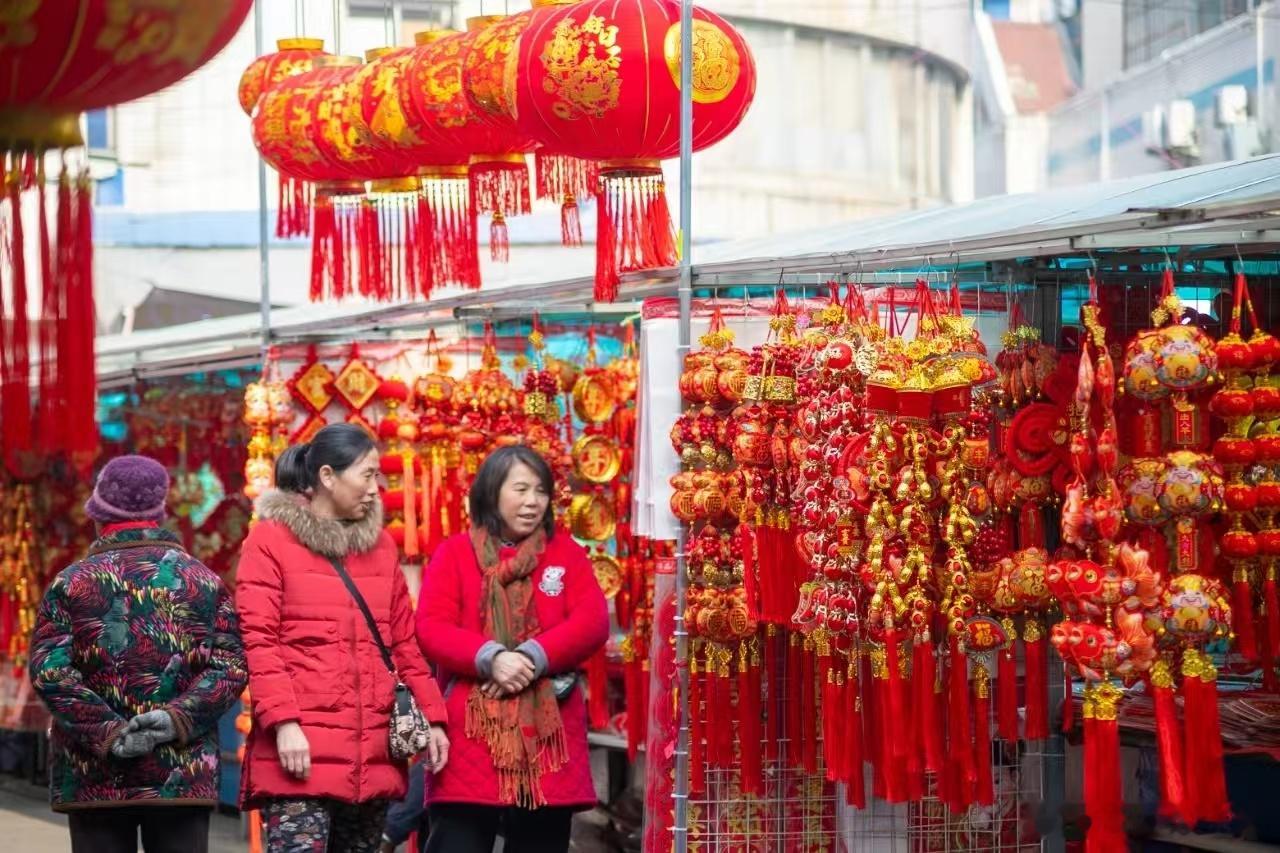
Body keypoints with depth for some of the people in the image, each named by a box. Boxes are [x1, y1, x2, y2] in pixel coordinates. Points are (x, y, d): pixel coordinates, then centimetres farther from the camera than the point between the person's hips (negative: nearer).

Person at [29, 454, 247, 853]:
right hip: (184, 776, 1)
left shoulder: (70, 583, 2)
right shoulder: (203, 581, 7)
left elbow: (48, 671, -9)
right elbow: (230, 666, -4)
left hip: (93, 778, -1)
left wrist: (104, 731, -12)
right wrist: (180, 718, -12)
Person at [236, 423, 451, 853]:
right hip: (302, 747, -6)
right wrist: (283, 721, -17)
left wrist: (431, 716, 11)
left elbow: (403, 641, 19)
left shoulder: (380, 544, 17)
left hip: (373, 751, 6)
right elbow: (259, 642, -7)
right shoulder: (271, 540, 0)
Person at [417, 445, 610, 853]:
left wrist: (534, 657, -16)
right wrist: (489, 659, -21)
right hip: (470, 736, -2)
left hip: (547, 735, 2)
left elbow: (593, 621, -1)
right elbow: (431, 628, -5)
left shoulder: (566, 553, 13)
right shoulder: (454, 553, 7)